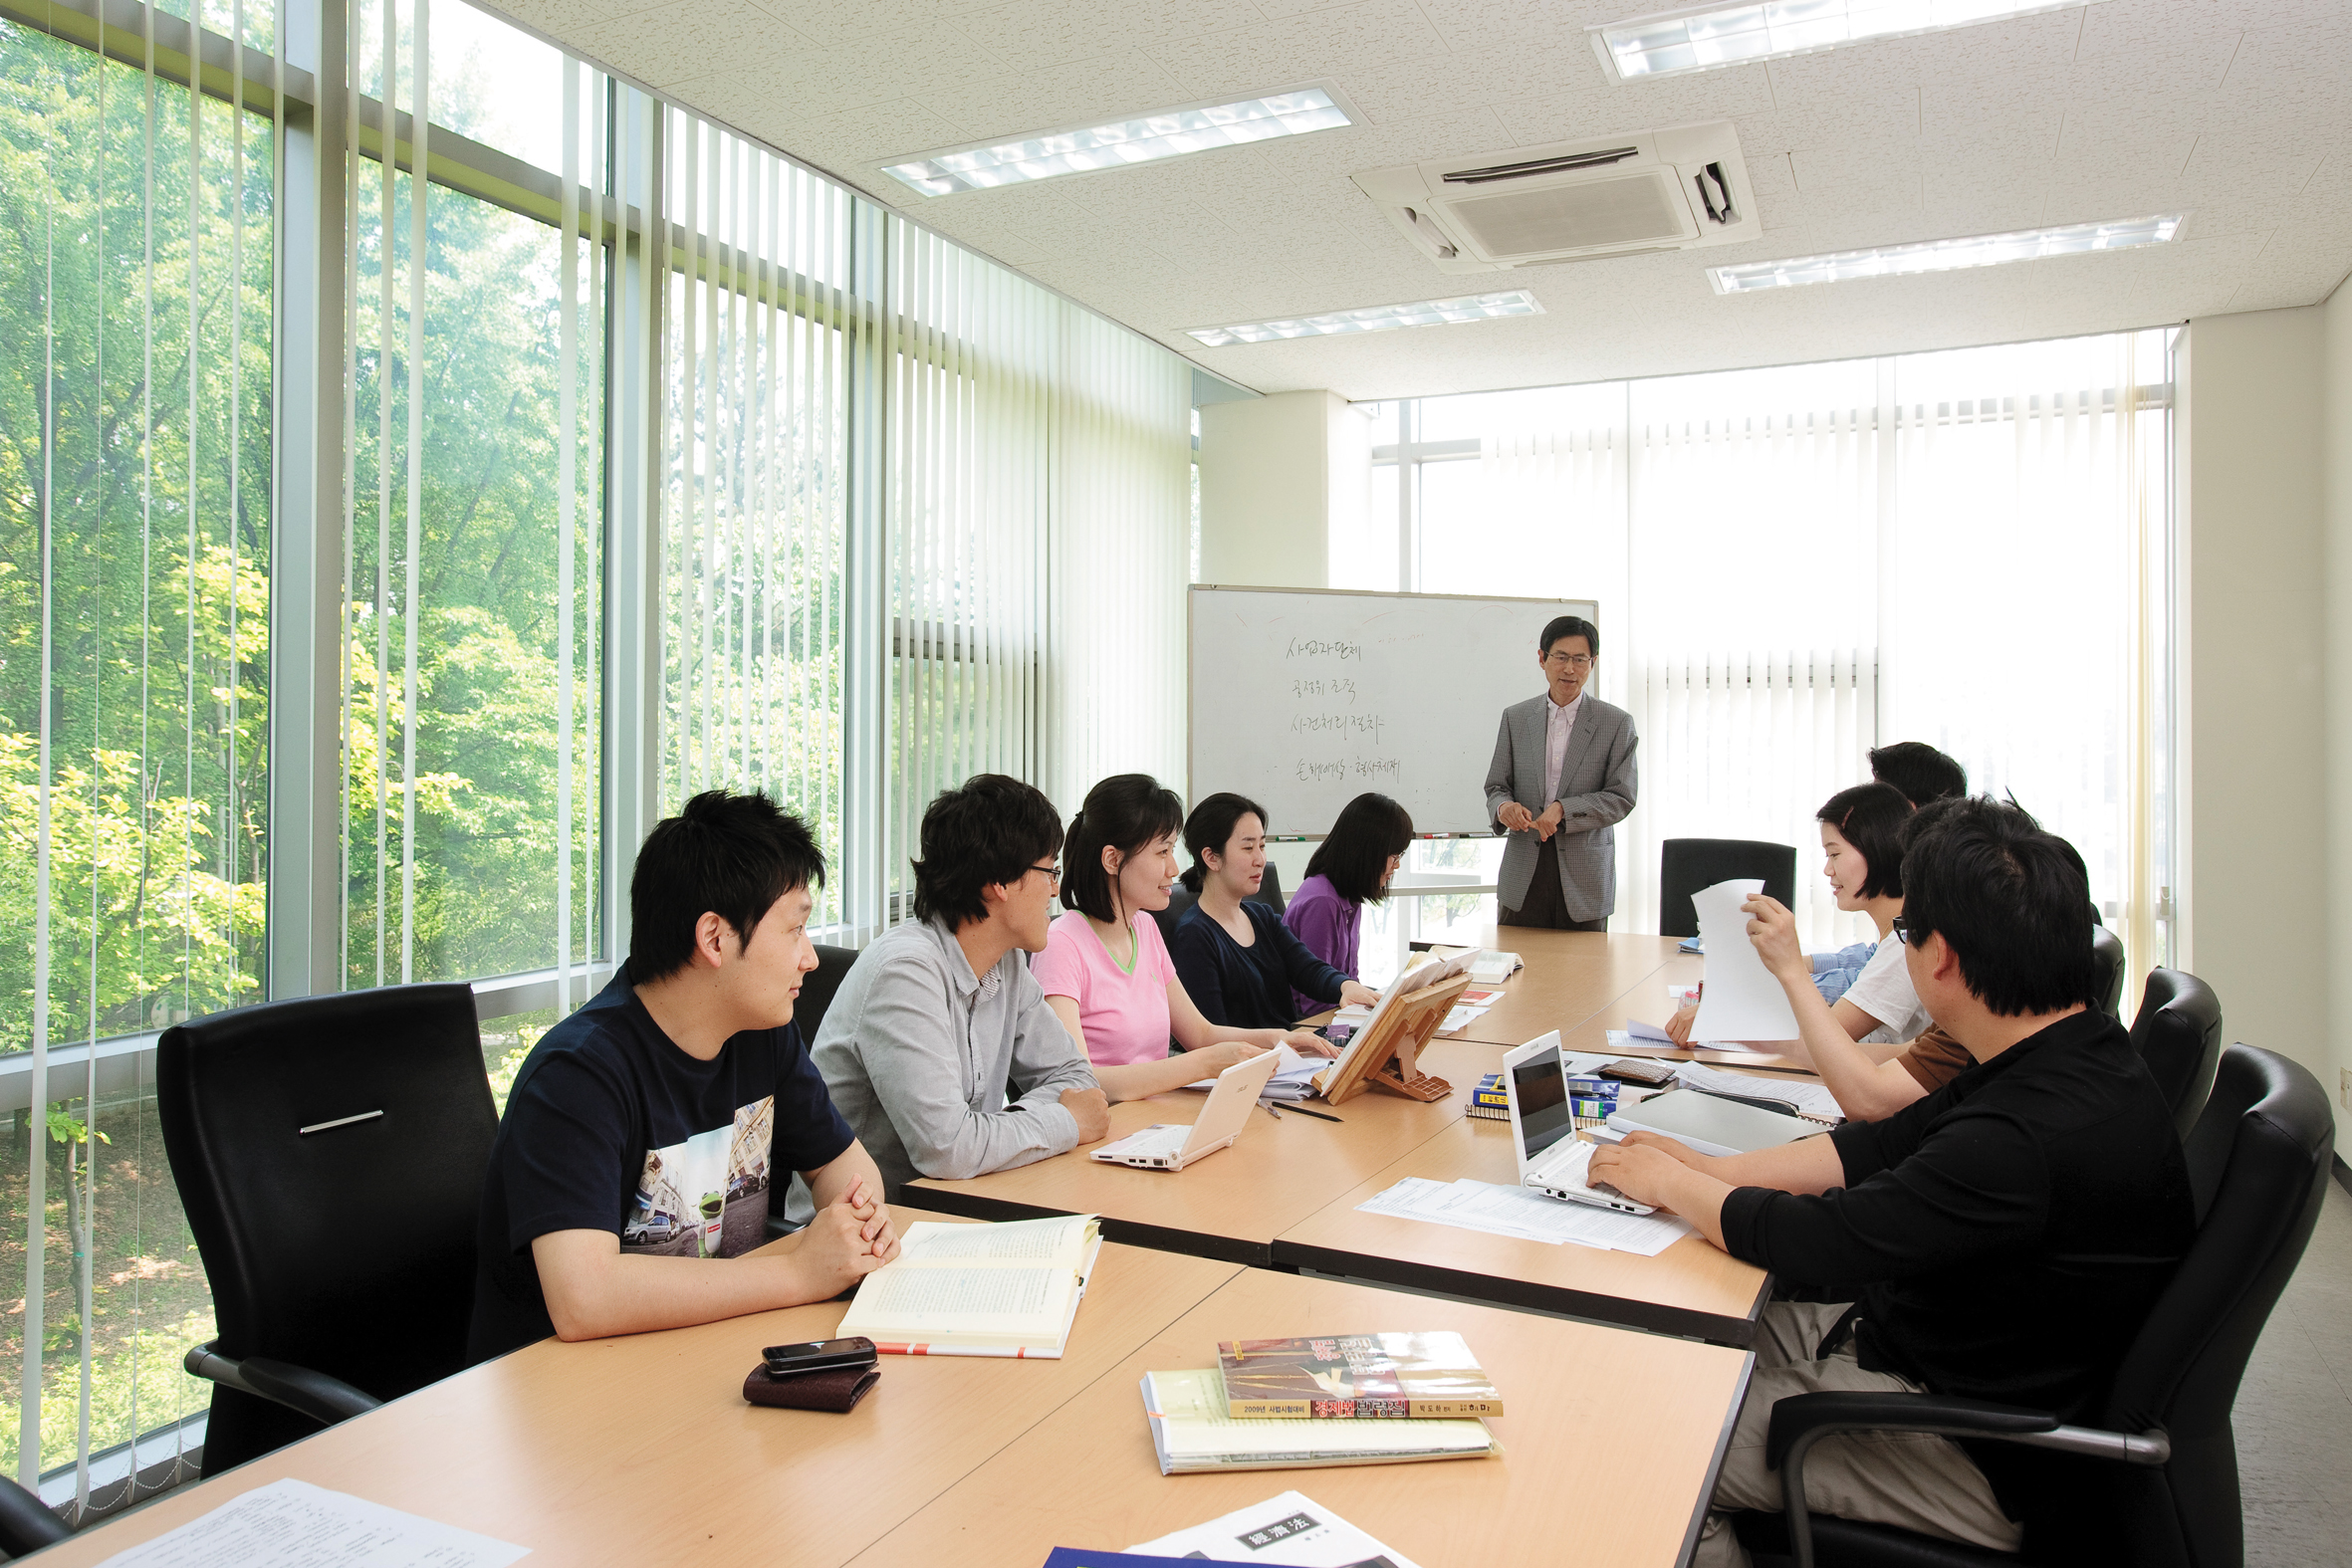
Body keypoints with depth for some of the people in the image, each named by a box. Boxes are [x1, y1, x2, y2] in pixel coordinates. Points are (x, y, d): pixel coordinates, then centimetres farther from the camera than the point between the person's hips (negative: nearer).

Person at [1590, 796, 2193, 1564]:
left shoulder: (2038, 1135, -33)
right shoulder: (2062, 1057, -1)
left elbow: (1818, 1241, -26)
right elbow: (1885, 1145, 6)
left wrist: (1670, 1184, -9)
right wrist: (1707, 1170, 0)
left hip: (1980, 1464, -9)